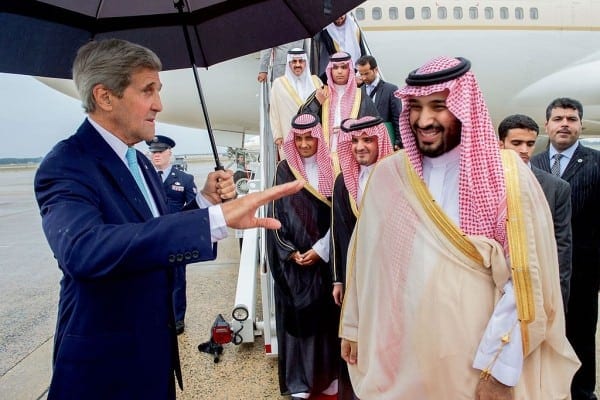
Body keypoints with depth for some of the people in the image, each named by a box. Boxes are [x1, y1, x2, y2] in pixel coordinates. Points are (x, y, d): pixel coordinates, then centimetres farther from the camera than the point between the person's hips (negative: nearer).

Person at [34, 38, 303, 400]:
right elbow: (82, 249, -40)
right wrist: (218, 218, -46)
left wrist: (206, 200, -5)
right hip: (105, 364, -7)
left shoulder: (141, 163, 6)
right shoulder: (66, 165, -21)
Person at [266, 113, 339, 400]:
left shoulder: (330, 169, 2)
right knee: (297, 314, 3)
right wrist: (291, 252, -9)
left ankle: (328, 374, 20)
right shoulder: (284, 170, 3)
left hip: (324, 256, 0)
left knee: (326, 314, 6)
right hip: (293, 259, 0)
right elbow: (276, 214, 0)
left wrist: (320, 249, -11)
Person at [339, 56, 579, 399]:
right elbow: (365, 260, 2)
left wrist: (499, 367, -14)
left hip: (477, 363, -2)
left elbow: (524, 280, -12)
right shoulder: (388, 175, -3)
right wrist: (353, 326, 7)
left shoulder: (508, 176, -11)